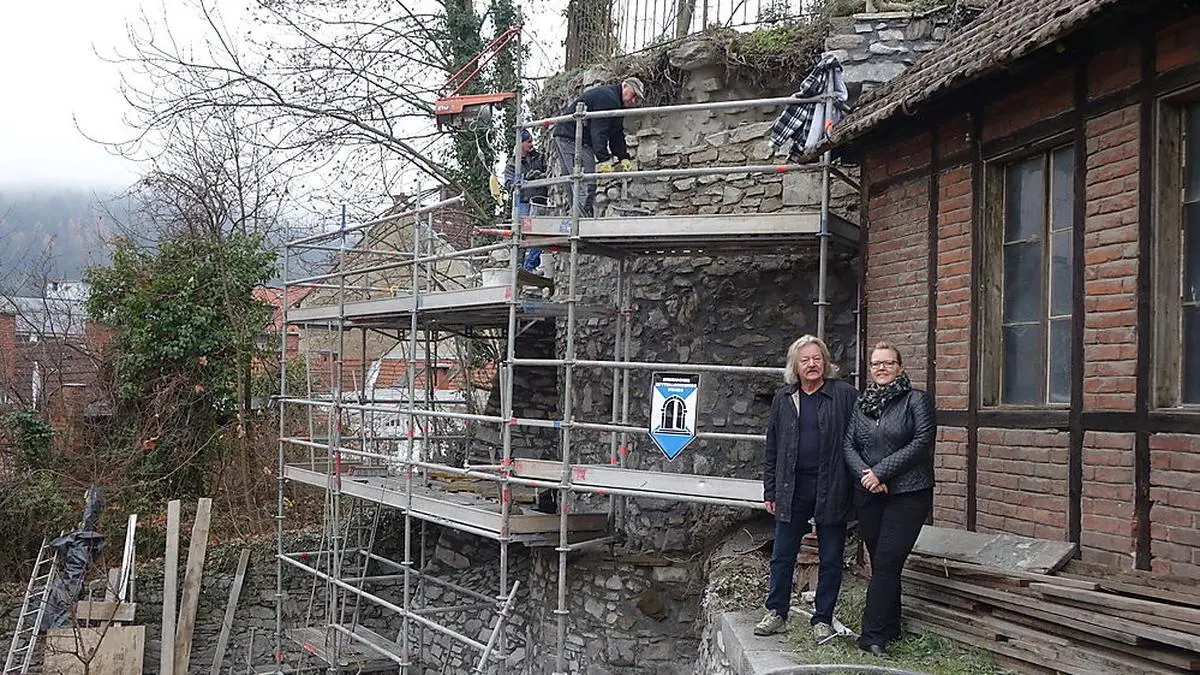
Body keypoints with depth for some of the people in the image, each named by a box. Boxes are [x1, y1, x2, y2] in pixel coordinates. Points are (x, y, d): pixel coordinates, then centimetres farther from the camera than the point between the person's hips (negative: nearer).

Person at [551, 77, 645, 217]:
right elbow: (599, 132, -24)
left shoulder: (616, 104, 19)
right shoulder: (607, 98, -16)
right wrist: (604, 160, -28)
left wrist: (623, 158, 4)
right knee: (586, 184, -17)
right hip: (570, 137, -11)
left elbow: (617, 135, 16)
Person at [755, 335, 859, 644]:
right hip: (792, 488, 3)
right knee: (782, 555, 8)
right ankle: (776, 613, 21)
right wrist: (770, 490, 7)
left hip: (831, 488, -2)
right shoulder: (784, 399, 7)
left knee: (831, 558, 7)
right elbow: (772, 448, 10)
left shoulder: (845, 395, -2)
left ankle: (823, 620, 19)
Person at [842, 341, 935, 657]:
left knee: (887, 563, -10)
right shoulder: (861, 404, 12)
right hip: (868, 494, 5)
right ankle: (890, 628, 21)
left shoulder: (916, 400, -2)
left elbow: (922, 442, -12)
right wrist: (865, 474, -13)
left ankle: (873, 636, -7)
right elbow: (848, 445, 6)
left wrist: (881, 472, -15)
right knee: (880, 563, 9)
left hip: (907, 494, -5)